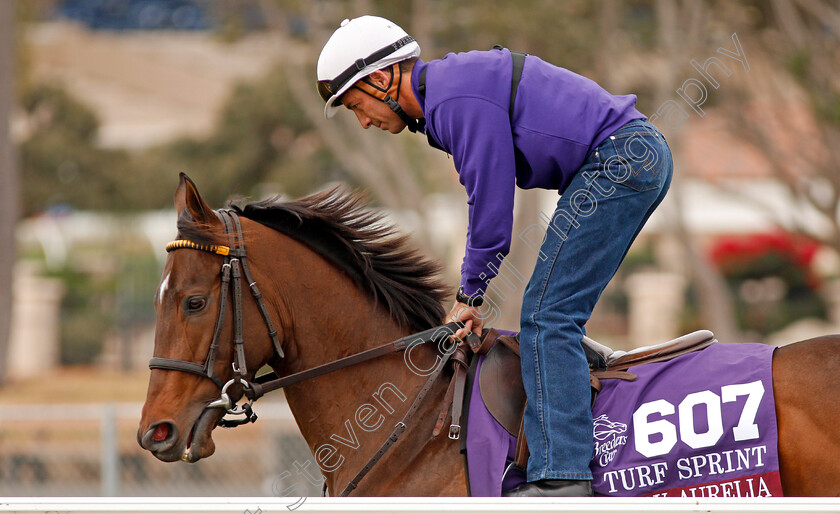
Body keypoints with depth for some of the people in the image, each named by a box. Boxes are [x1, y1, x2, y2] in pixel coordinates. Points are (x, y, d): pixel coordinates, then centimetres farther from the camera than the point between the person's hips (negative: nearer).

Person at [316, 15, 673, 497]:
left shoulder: (458, 99, -15)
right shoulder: (450, 86, 19)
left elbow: (492, 204, -14)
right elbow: (489, 199, 22)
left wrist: (470, 294, -3)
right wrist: (473, 295, 17)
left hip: (618, 161, -11)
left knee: (547, 314, -12)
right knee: (558, 313, 14)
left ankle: (561, 476, -17)